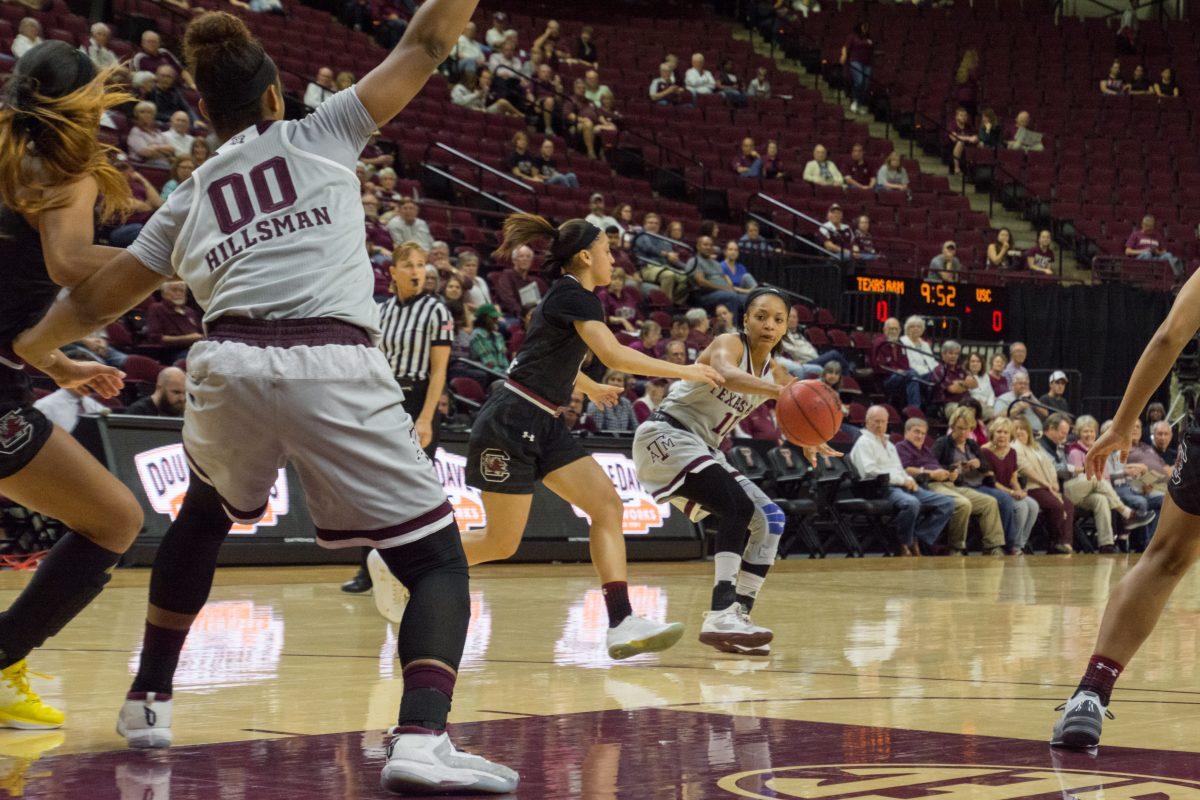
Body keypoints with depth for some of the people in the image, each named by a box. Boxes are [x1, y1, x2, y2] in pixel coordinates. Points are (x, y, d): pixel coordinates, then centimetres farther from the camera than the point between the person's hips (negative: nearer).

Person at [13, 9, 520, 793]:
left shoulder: (189, 198, 24)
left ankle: (150, 700, 39)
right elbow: (425, 46, 16)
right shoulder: (321, 133, 16)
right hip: (337, 371, -4)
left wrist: (23, 352, 43)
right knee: (440, 562, 4)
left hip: (230, 366, 4)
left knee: (204, 516, 36)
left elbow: (95, 298, 29)